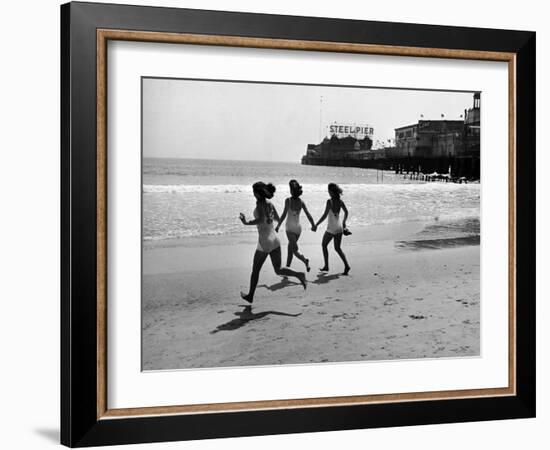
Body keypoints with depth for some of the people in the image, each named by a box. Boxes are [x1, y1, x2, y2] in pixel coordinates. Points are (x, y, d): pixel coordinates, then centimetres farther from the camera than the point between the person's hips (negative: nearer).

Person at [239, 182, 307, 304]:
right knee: (278, 270, 7)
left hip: (264, 241, -7)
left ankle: (250, 296, 23)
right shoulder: (269, 203, 9)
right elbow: (278, 219, 21)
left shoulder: (260, 203, -13)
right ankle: (299, 275, -17)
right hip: (275, 239, 7)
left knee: (255, 270, 11)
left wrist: (247, 223, -19)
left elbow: (261, 220, -27)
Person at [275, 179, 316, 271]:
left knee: (294, 249, -6)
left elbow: (284, 214, -18)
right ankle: (287, 267, 26)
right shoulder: (301, 202, -1)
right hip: (298, 227, 5)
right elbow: (308, 214, -2)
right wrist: (313, 225, 10)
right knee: (290, 248, 19)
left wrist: (278, 226, -12)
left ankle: (304, 260, -31)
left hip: (290, 227, -5)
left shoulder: (288, 200, -12)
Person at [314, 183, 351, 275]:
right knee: (338, 248, 13)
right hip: (339, 227, 6)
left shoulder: (329, 201, -17)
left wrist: (316, 225, -14)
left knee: (324, 245, 15)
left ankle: (326, 266, 17)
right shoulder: (340, 201, 1)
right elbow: (346, 212, 13)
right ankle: (346, 265, -2)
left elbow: (325, 215, -19)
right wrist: (344, 222, 29)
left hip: (331, 228, -6)